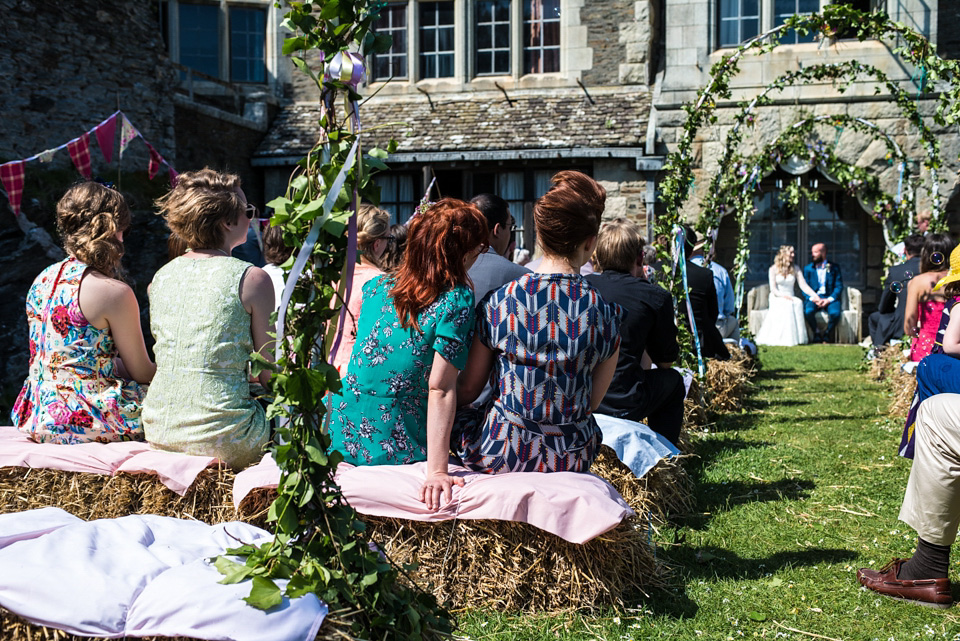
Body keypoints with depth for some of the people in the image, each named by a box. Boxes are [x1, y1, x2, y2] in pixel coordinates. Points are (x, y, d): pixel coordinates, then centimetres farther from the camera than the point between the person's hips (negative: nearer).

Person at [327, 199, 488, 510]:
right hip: (396, 449, -6)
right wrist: (436, 471, -22)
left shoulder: (375, 286, 2)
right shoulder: (457, 300, -15)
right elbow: (441, 388, -21)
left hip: (342, 439, 6)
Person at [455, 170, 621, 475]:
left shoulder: (500, 301, -9)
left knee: (455, 415, 26)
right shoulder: (605, 312, -7)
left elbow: (467, 390, 3)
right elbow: (591, 402, 3)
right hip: (573, 459, 2)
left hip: (503, 455, -1)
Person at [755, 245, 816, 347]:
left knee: (798, 303, -34)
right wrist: (783, 296, -22)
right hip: (777, 298, -3)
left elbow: (803, 285, 3)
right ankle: (783, 339, -39)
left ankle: (795, 338, -34)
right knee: (786, 305, -37)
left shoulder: (795, 269, 12)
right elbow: (773, 289, -4)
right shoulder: (773, 269, 3)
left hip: (790, 297, 3)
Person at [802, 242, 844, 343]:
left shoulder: (834, 267, 8)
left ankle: (827, 333, -2)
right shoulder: (808, 268, 12)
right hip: (813, 298, 1)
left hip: (830, 298, -1)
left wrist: (829, 299, -14)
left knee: (835, 312, -32)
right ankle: (817, 333, -6)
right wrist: (813, 298, -13)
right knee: (808, 311, -32)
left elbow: (839, 287, 2)